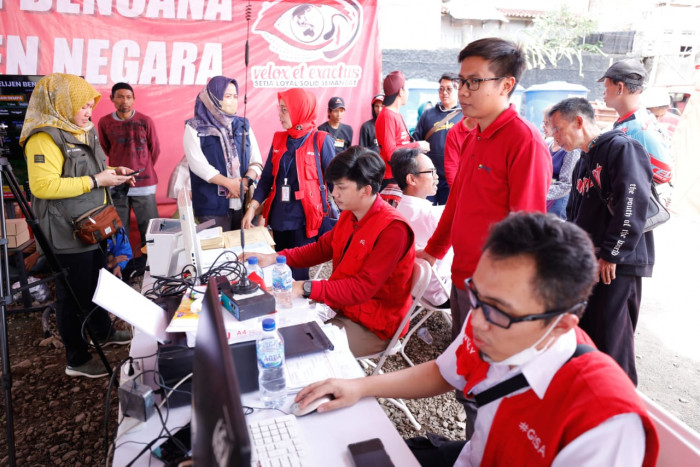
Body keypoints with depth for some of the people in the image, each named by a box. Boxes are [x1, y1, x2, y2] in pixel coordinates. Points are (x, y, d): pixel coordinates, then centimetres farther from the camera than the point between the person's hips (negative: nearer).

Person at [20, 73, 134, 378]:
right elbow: (43, 185, -28)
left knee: (97, 285, 23)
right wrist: (96, 181, -25)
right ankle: (76, 360, 17)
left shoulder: (80, 132, 12)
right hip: (67, 233, -10)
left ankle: (103, 332, 43)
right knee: (74, 294, 2)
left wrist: (112, 172, 5)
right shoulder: (44, 137, -19)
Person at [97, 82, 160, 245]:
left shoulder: (145, 121, -3)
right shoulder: (104, 122, 1)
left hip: (144, 182, -1)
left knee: (150, 230, 1)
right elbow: (105, 151, 13)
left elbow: (155, 150, 7)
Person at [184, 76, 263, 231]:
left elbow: (256, 160, 4)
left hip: (244, 203, 4)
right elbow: (198, 164, -11)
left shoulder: (243, 125, 12)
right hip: (212, 206, -3)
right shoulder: (195, 128, 1)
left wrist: (245, 181, -15)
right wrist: (229, 183, -18)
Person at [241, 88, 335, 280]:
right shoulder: (279, 139, 8)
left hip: (304, 220, -5)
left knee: (298, 274, -1)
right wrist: (252, 208, 1)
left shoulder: (321, 140, -6)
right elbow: (267, 178, 11)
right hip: (278, 218, 5)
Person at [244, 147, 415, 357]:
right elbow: (322, 248, 13)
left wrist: (305, 288, -32)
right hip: (340, 306, 8)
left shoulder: (392, 229, -26)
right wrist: (274, 258, 1)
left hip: (371, 325, -8)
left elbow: (363, 288, -29)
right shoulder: (349, 215, 1)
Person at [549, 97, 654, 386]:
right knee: (584, 333, 16)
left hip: (617, 266, -9)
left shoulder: (622, 148, -11)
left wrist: (611, 255, -19)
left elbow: (632, 205, -21)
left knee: (611, 342, -2)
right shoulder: (584, 163, 18)